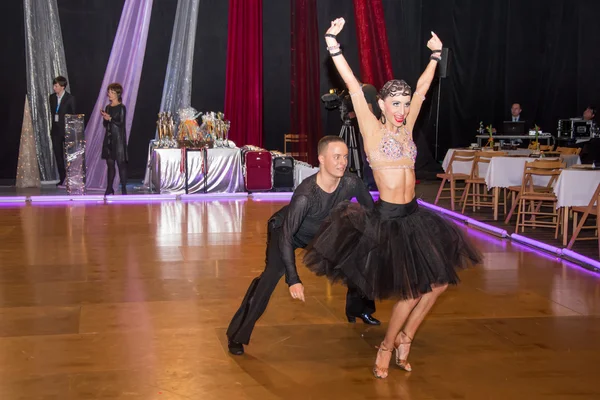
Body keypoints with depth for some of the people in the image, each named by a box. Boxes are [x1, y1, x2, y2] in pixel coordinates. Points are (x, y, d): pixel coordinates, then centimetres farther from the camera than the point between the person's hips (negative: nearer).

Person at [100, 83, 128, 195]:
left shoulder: (121, 108, -6)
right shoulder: (108, 107, 13)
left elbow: (121, 123, -13)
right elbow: (105, 124, 14)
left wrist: (110, 118, -19)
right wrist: (105, 118, -5)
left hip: (118, 138, -6)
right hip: (108, 138, 7)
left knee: (121, 163, -5)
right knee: (110, 163, 7)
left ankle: (124, 189, -2)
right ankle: (109, 188, 11)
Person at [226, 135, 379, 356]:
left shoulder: (351, 183, -26)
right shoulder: (305, 195, -40)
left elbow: (371, 213, -8)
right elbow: (286, 235, -39)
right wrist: (293, 279, -43)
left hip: (322, 231, 6)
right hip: (285, 230, -6)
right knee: (272, 273, -25)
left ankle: (357, 308, 34)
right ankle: (237, 336, -17)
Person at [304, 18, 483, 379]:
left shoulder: (406, 128, 8)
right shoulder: (372, 128, -7)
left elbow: (422, 89, 17)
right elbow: (354, 89, -13)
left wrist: (435, 56, 22)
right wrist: (334, 46, -19)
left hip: (413, 216, 7)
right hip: (386, 218, -7)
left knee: (437, 281, 7)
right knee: (411, 291, -4)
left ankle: (404, 338, 25)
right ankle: (387, 347, 18)